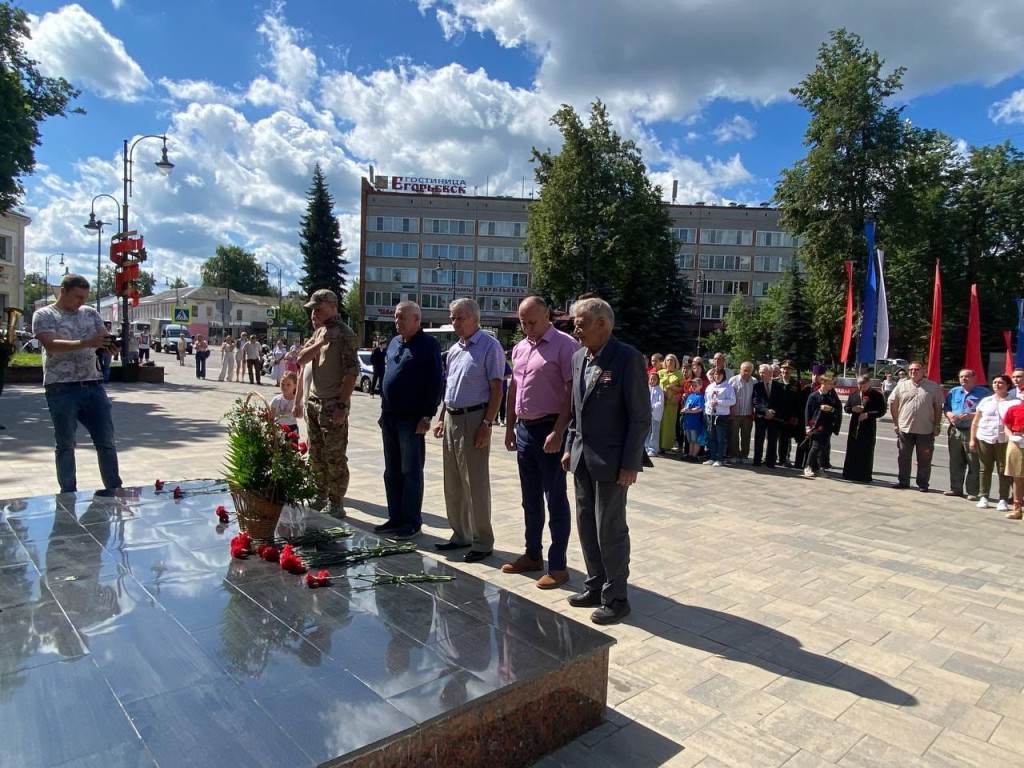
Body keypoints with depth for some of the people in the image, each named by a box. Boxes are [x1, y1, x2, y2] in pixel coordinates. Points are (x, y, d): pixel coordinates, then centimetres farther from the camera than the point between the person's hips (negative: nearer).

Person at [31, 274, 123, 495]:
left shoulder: (91, 313, 13)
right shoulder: (44, 315, -1)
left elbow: (106, 340, 8)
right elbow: (51, 345, -17)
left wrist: (113, 344, -17)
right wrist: (87, 343, -31)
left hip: (93, 386, 4)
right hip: (61, 389, -4)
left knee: (107, 442, 5)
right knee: (66, 445, 5)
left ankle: (114, 491, 15)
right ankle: (69, 495, 16)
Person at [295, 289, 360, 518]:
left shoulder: (344, 333, -13)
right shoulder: (319, 331, 12)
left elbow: (352, 372, -17)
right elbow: (301, 359, 6)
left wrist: (342, 405, -22)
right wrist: (321, 342, -11)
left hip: (332, 404, -8)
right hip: (313, 401, 8)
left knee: (335, 457, 0)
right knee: (316, 455, 15)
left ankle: (336, 505, 10)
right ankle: (321, 498, 28)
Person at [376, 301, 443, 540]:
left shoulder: (428, 344, -8)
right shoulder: (394, 342, 14)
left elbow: (434, 383, -12)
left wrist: (427, 416, -16)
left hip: (412, 419, -7)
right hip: (389, 417, 7)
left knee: (411, 473, -1)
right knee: (392, 472, 13)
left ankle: (412, 523, 8)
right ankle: (395, 518, 23)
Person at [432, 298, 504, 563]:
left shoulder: (489, 346, -10)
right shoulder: (454, 349, 14)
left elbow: (497, 389, -13)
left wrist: (487, 424, -18)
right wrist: (441, 418, 15)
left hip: (474, 418, -8)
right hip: (451, 418, 8)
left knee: (475, 484, -2)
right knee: (453, 483, 14)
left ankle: (482, 542, 10)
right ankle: (460, 534, 27)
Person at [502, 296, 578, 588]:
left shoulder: (564, 345, -11)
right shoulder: (519, 348, 12)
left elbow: (572, 392, -16)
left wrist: (558, 432, -21)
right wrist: (510, 427, 16)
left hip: (549, 431, -8)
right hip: (524, 429, 8)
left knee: (555, 500, 1)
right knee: (530, 499, 16)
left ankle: (558, 566, 11)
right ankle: (533, 555, 30)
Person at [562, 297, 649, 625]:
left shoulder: (628, 359, -14)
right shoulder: (579, 358, 8)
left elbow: (641, 417, -14)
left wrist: (630, 463, -16)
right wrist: (570, 447, 12)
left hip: (611, 459, -7)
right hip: (582, 456, 7)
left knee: (610, 528, 2)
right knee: (586, 524, 15)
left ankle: (616, 597, 18)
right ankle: (595, 586, 31)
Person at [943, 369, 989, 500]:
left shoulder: (983, 392, 0)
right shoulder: (954, 391, 15)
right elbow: (945, 407, 14)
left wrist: (971, 416, -19)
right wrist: (949, 414, -7)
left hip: (973, 432, -5)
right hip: (954, 431, 5)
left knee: (974, 464, -3)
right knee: (955, 463, 11)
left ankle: (972, 492, 2)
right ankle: (956, 488, 20)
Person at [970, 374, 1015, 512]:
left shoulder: (1014, 402, 3)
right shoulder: (985, 401, 11)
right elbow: (975, 421, 12)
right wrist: (972, 439, 7)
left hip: (1004, 440, -2)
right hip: (984, 439, 2)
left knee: (1004, 471, 2)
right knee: (984, 469, 7)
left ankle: (1003, 500, 9)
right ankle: (983, 497, 15)